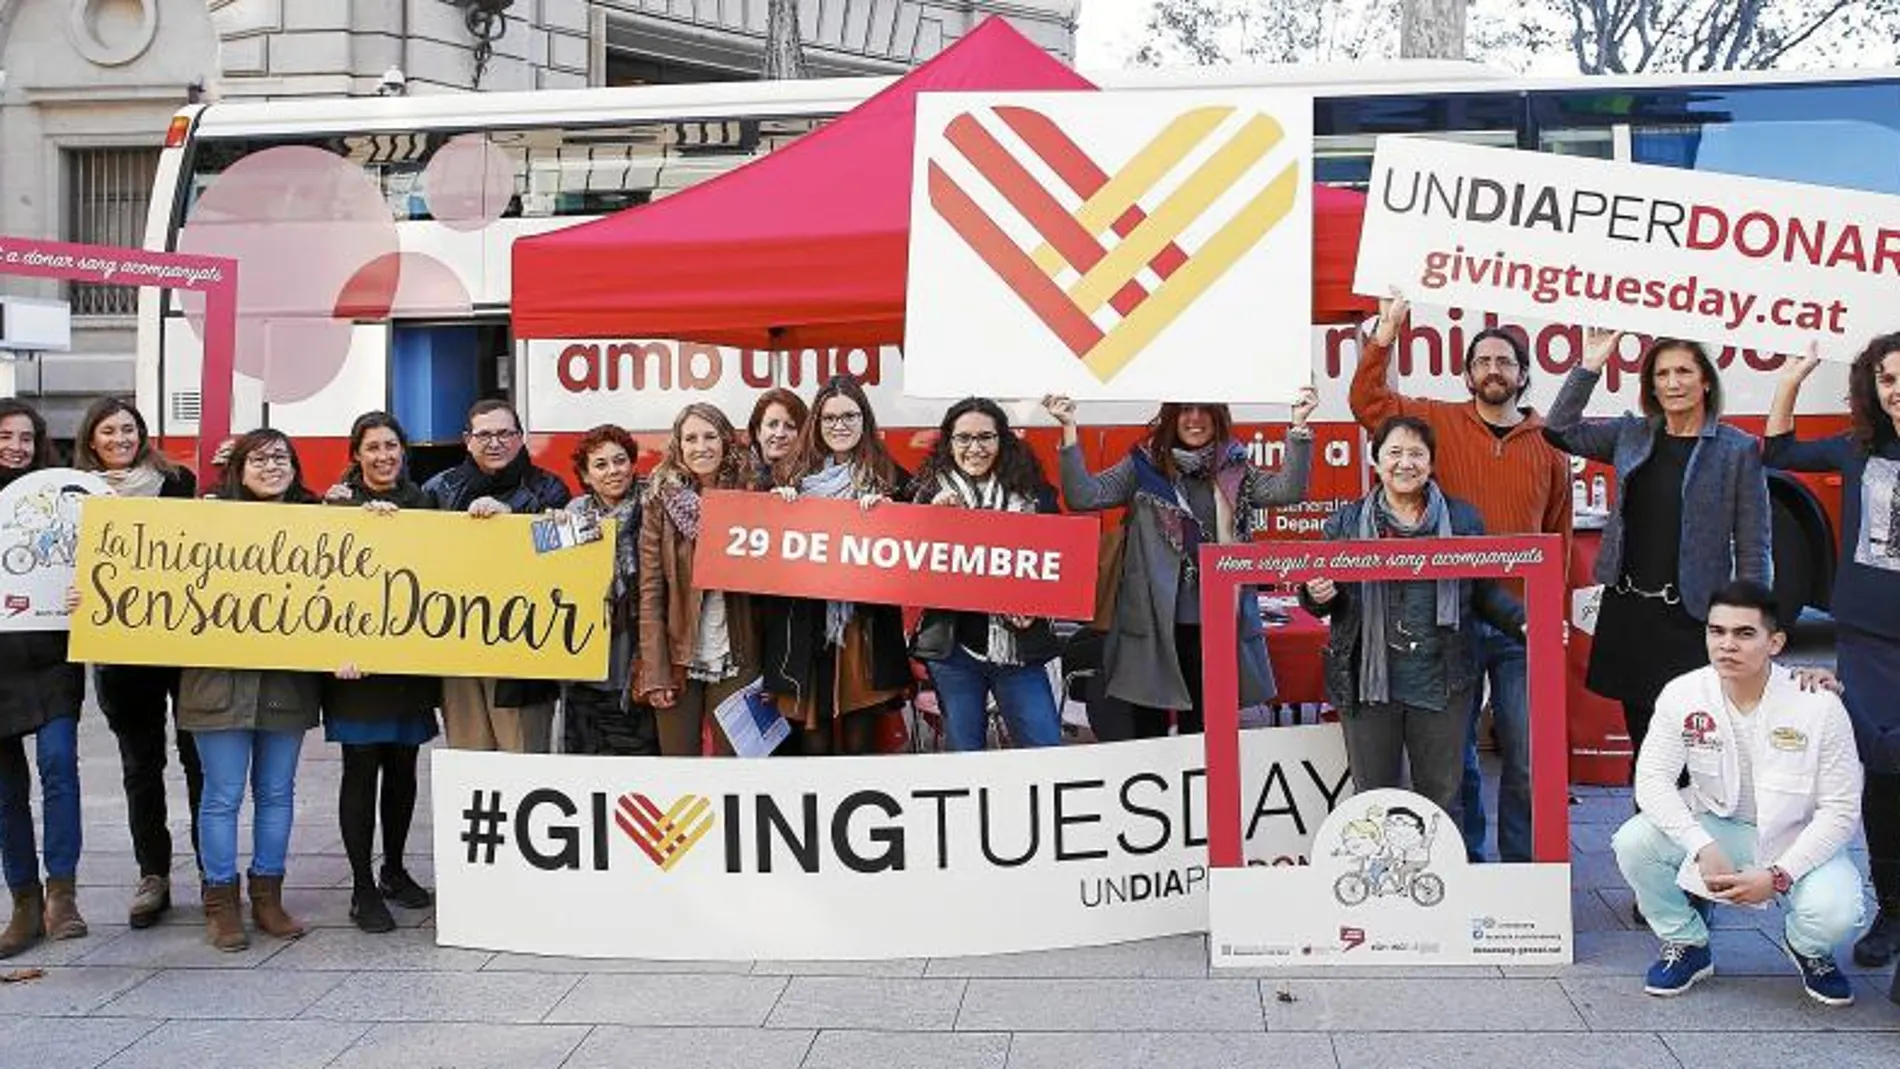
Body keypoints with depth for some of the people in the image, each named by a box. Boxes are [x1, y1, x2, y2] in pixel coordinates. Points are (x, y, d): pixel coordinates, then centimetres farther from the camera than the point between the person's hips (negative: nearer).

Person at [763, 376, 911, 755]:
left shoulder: (890, 477, 7)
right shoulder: (794, 474, 12)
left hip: (864, 624, -1)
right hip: (803, 624, 1)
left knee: (859, 739, 2)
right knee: (812, 740, 2)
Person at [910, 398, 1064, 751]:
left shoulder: (1030, 491, 4)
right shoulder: (932, 492, 5)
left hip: (1020, 644, 0)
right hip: (952, 643, 0)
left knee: (1048, 753, -1)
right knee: (964, 752, 10)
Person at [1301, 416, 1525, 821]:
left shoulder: (1463, 519, 7)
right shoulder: (1345, 522, 6)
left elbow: (1485, 593, 9)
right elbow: (1325, 604, 9)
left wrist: (1524, 623, -7)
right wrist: (1317, 597, -14)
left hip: (1441, 682, 0)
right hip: (1367, 681, 0)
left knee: (1442, 799, 9)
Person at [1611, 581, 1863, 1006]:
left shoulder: (1820, 707, -20)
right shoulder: (1683, 694, -15)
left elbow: (1840, 810, -15)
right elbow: (1652, 778, -14)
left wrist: (1777, 876, -24)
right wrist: (1703, 848, -29)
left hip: (1796, 839, -2)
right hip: (1715, 825, 2)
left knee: (1834, 912, -30)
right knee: (1632, 842, -24)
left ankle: (1808, 947, 12)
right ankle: (1687, 945, 4)